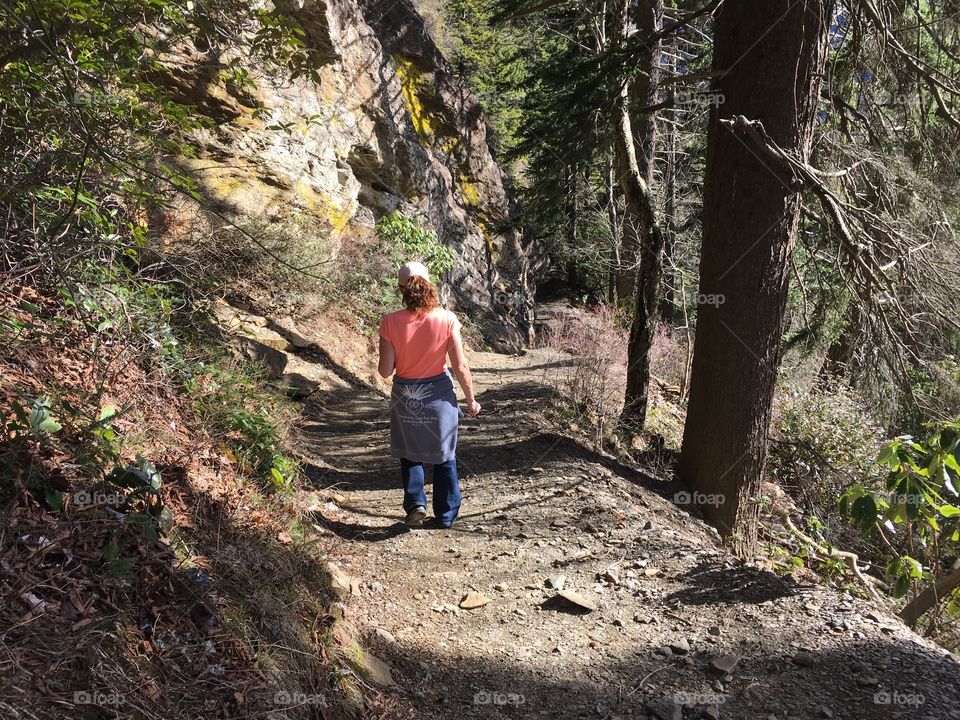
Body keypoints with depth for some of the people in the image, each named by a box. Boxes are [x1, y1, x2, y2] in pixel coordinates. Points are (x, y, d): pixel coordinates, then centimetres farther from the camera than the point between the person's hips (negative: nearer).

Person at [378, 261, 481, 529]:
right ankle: (446, 515, 27)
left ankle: (415, 502, 11)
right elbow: (461, 367, -11)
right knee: (444, 456, 18)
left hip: (405, 396, 0)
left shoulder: (391, 322, -15)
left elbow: (385, 371, -11)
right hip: (439, 394, 0)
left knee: (409, 453, 24)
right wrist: (471, 399, 2)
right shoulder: (446, 319, -15)